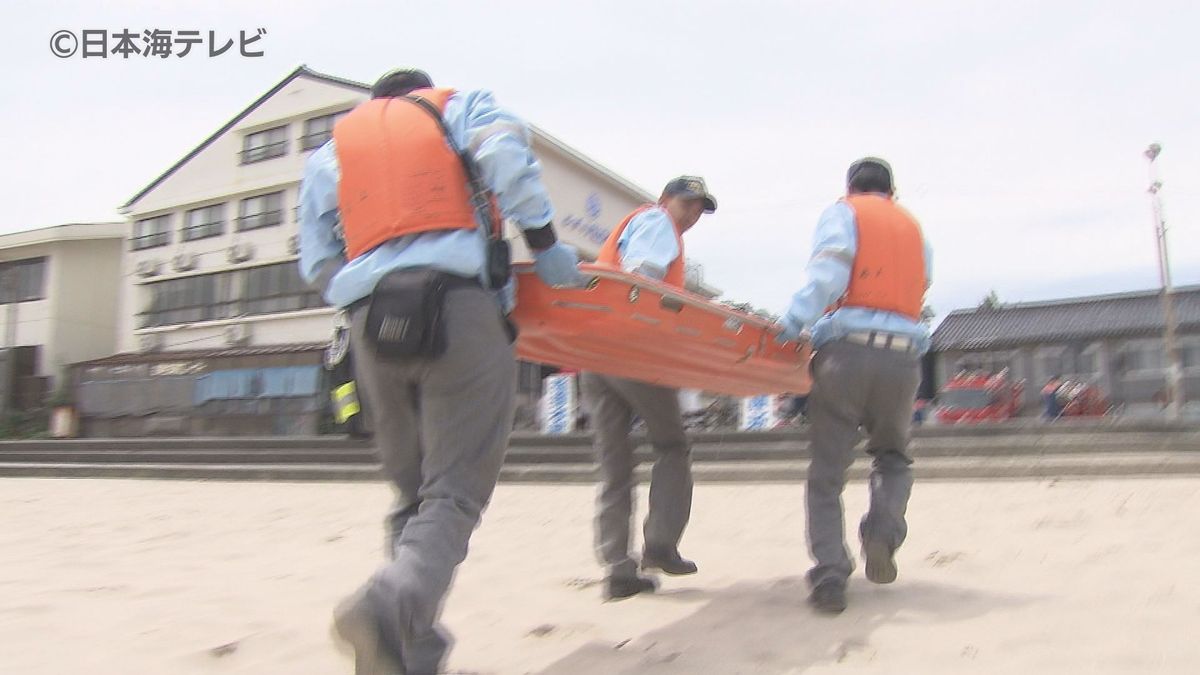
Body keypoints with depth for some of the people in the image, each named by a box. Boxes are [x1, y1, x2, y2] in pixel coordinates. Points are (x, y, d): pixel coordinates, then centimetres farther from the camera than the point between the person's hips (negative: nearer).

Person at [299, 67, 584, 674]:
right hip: (458, 310, -3)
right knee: (454, 491, -7)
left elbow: (317, 263, 22)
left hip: (371, 323, 4)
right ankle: (390, 605, -32)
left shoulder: (332, 149, 30)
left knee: (412, 493, 14)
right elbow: (505, 154, 0)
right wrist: (545, 246, 3)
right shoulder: (462, 105, 23)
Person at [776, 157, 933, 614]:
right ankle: (884, 529, -2)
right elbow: (912, 296, 17)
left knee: (827, 474, 4)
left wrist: (792, 327, -10)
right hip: (903, 357, 4)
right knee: (893, 458, 24)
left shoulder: (843, 212, 11)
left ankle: (830, 577, -5)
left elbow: (827, 276, -9)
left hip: (846, 353, -4)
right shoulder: (914, 229, 27)